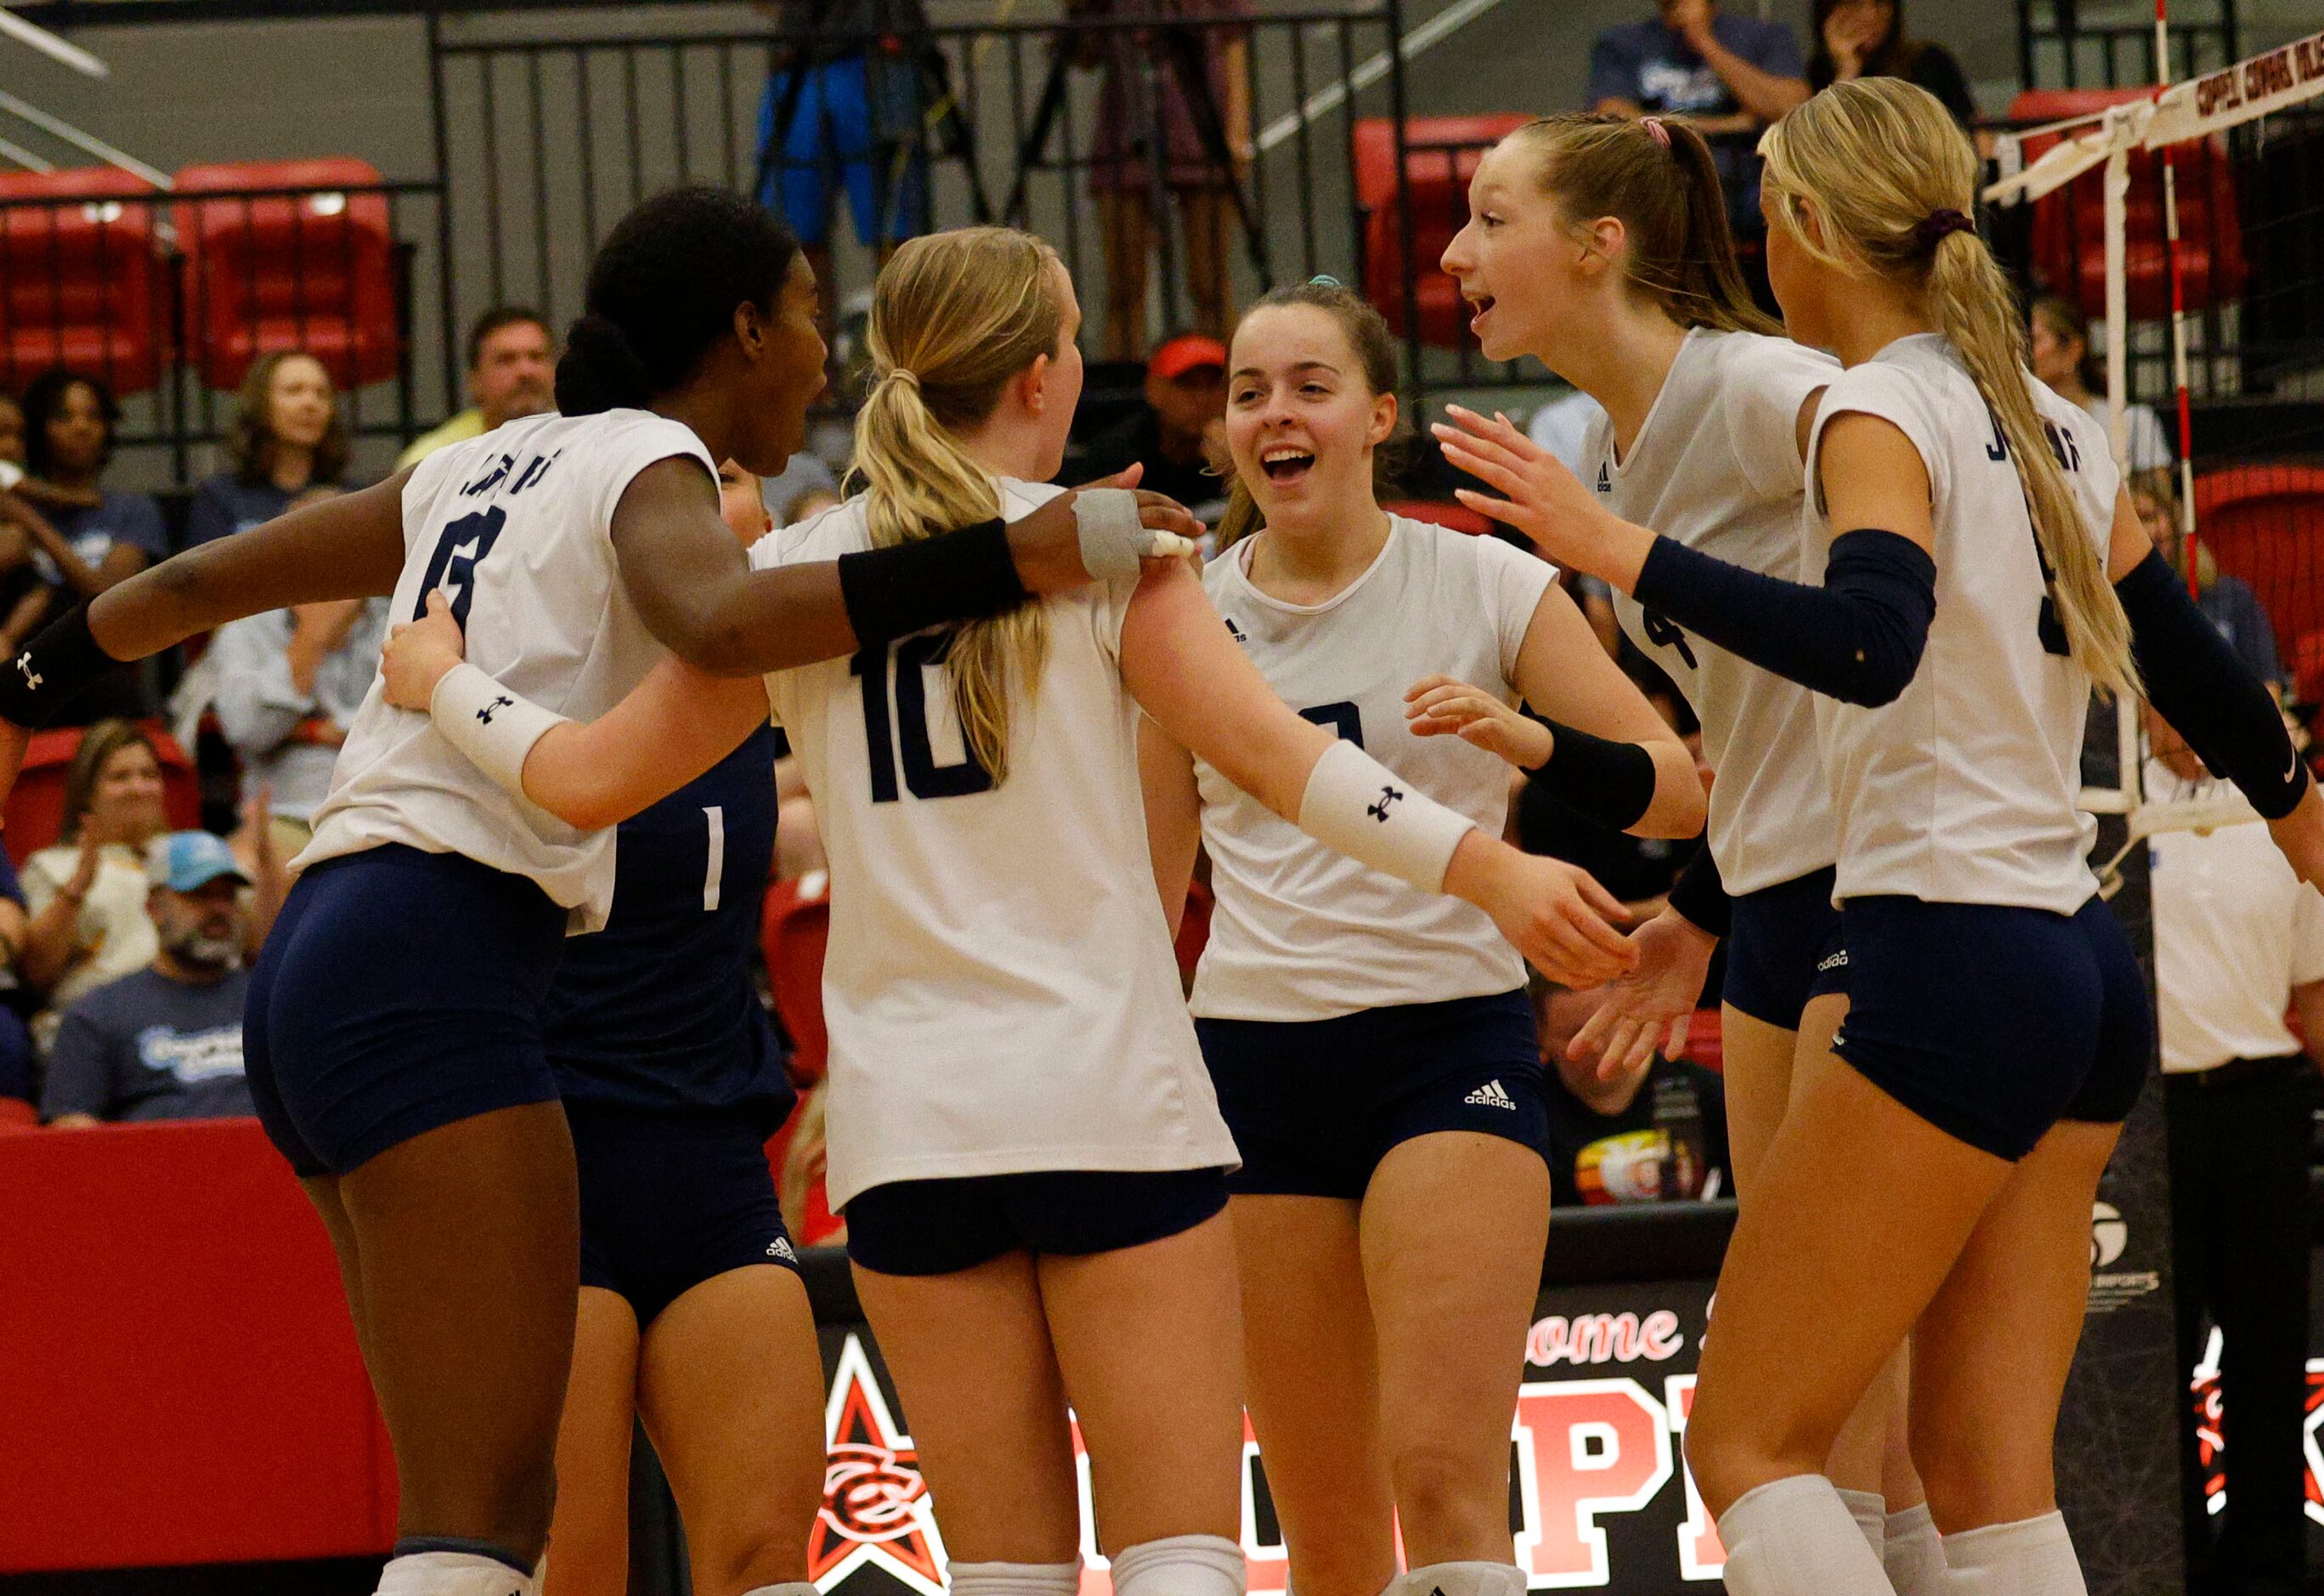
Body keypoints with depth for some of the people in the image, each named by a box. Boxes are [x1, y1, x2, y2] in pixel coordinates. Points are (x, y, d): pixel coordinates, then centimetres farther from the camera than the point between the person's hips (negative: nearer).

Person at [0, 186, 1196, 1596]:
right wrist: (1016, 560, -32)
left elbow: (206, 580, 30)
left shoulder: (490, 466, 21)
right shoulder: (646, 462, -3)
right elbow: (718, 620, -27)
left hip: (326, 959, 9)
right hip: (436, 965, -9)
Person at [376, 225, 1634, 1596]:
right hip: (1112, 1102, -3)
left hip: (910, 1122, 3)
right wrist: (1488, 869, -15)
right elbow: (1271, 750, -12)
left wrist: (441, 683, 28)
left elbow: (591, 778, 12)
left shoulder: (793, 577, 8)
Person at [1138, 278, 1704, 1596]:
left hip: (1450, 1034, -3)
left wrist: (1529, 740, -20)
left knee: (1444, 1479, -19)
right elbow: (1152, 880, 16)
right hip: (1254, 1054, 3)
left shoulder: (1487, 584, 0)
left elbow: (1675, 796, -2)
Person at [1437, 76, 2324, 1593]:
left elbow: (1870, 645, -29)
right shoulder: (2055, 428, 14)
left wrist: (1623, 550, -31)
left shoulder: (1883, 413, -9)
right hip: (2082, 969, 8)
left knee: (1748, 1446, -3)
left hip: (1951, 967, -8)